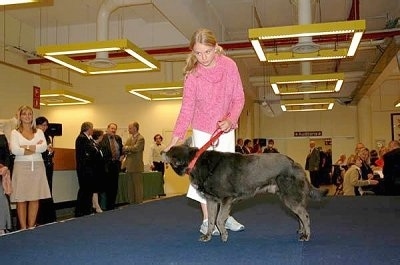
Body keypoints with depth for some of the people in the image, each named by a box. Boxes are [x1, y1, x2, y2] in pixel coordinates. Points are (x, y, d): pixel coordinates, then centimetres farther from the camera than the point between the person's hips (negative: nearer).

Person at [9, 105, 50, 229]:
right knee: (21, 199, -1)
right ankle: (23, 228, 5)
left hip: (37, 167, 2)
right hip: (21, 167, -2)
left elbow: (44, 147, -4)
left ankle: (31, 227, 12)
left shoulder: (39, 132, 11)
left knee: (35, 199, 3)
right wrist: (36, 147, -7)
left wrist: (26, 147, -12)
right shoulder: (15, 132, 4)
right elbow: (14, 150, -12)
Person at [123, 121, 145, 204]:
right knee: (132, 187, 11)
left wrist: (126, 148, -9)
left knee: (138, 186, -1)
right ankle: (133, 203, 18)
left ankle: (139, 203, 5)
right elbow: (124, 149, 16)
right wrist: (126, 151, -7)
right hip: (129, 166, 8)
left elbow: (136, 148, -23)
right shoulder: (129, 138, 16)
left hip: (137, 166, -8)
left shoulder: (140, 138, -9)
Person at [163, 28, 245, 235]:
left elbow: (239, 98, -10)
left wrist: (231, 119, -27)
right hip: (202, 129, -2)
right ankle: (207, 220, 6)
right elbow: (187, 107, -19)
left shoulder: (229, 65, -15)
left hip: (226, 127, 2)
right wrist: (176, 136, -28)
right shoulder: (193, 75, -18)